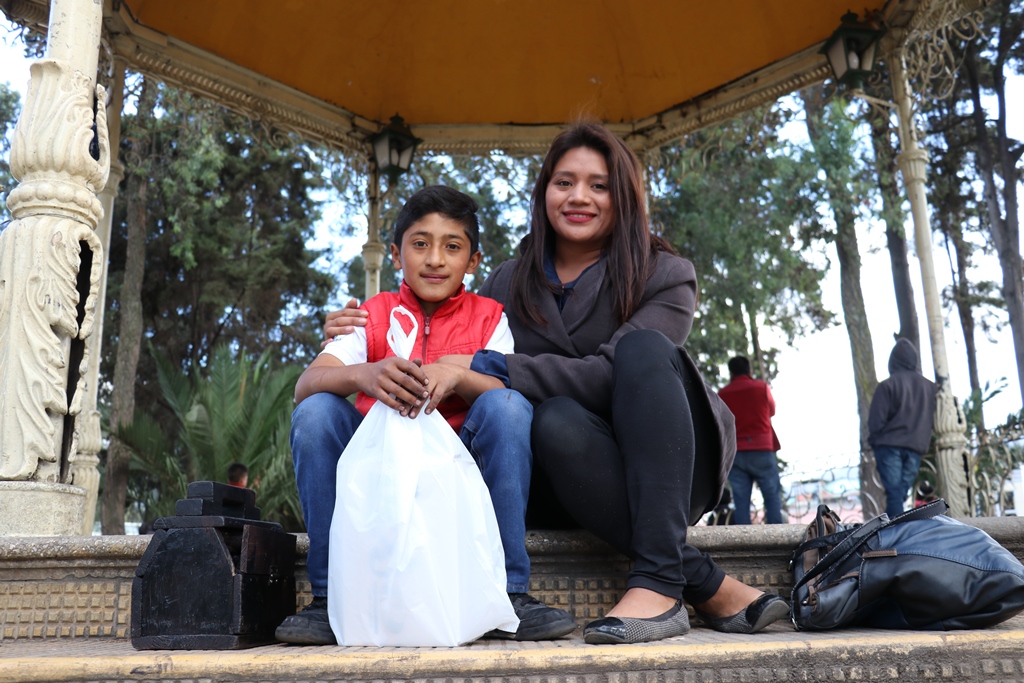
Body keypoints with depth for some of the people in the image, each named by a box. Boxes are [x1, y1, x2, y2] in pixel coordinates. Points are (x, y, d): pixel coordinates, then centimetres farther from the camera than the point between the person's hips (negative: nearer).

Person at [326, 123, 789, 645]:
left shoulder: (664, 276, -2)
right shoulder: (507, 284, 10)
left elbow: (615, 374, -19)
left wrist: (485, 368, -26)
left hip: (673, 469, -1)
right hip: (575, 479, 2)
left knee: (642, 345, -28)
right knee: (556, 418, -32)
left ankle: (659, 584, -35)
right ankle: (711, 590, -28)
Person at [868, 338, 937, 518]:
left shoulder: (888, 385, -8)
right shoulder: (929, 386, 8)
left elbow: (876, 420, -8)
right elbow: (932, 419, 13)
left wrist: (874, 442, 6)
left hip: (890, 445, -4)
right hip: (915, 448, 4)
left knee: (893, 492, -6)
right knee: (900, 493, 8)